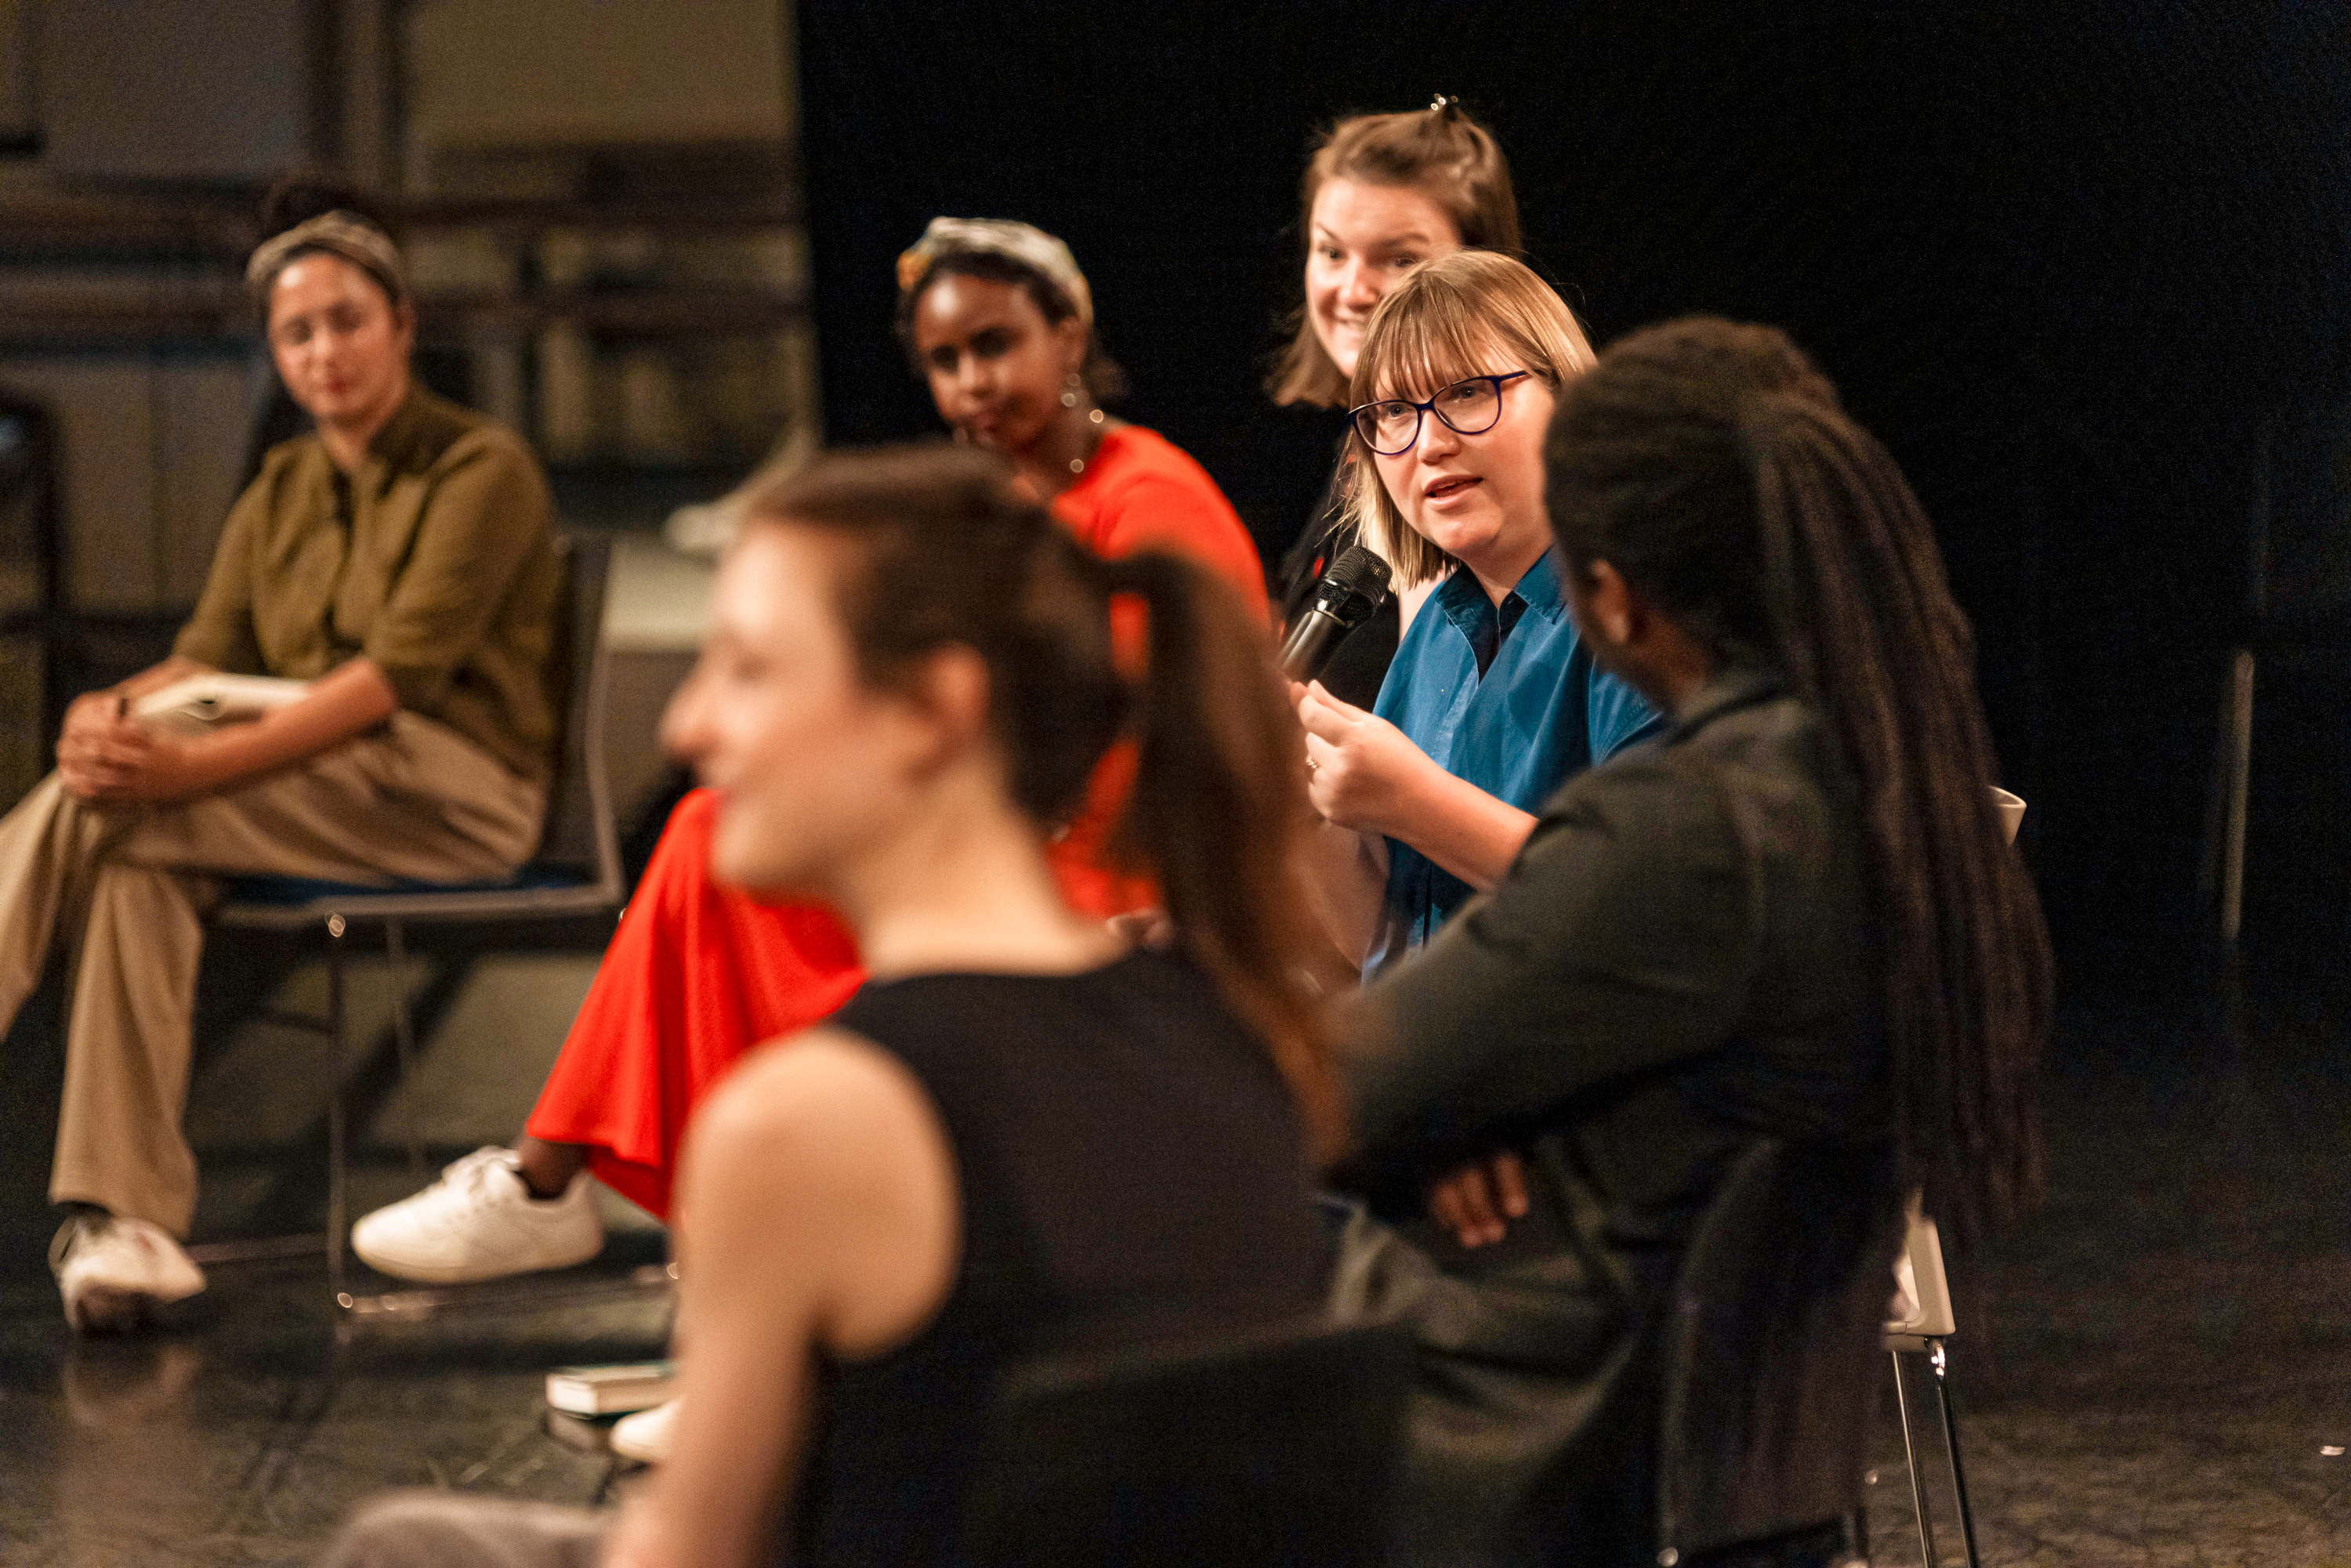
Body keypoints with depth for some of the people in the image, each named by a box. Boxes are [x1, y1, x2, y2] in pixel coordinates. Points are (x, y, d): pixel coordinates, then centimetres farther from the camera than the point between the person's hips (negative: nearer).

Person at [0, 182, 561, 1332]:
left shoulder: (481, 471, -4)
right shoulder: (281, 491, 19)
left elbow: (402, 674, -17)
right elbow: (208, 657, 9)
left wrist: (199, 766, -28)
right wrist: (121, 711, -17)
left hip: (456, 792, -6)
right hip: (307, 787, 6)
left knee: (105, 806, -27)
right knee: (138, 867, -28)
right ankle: (123, 1217, -34)